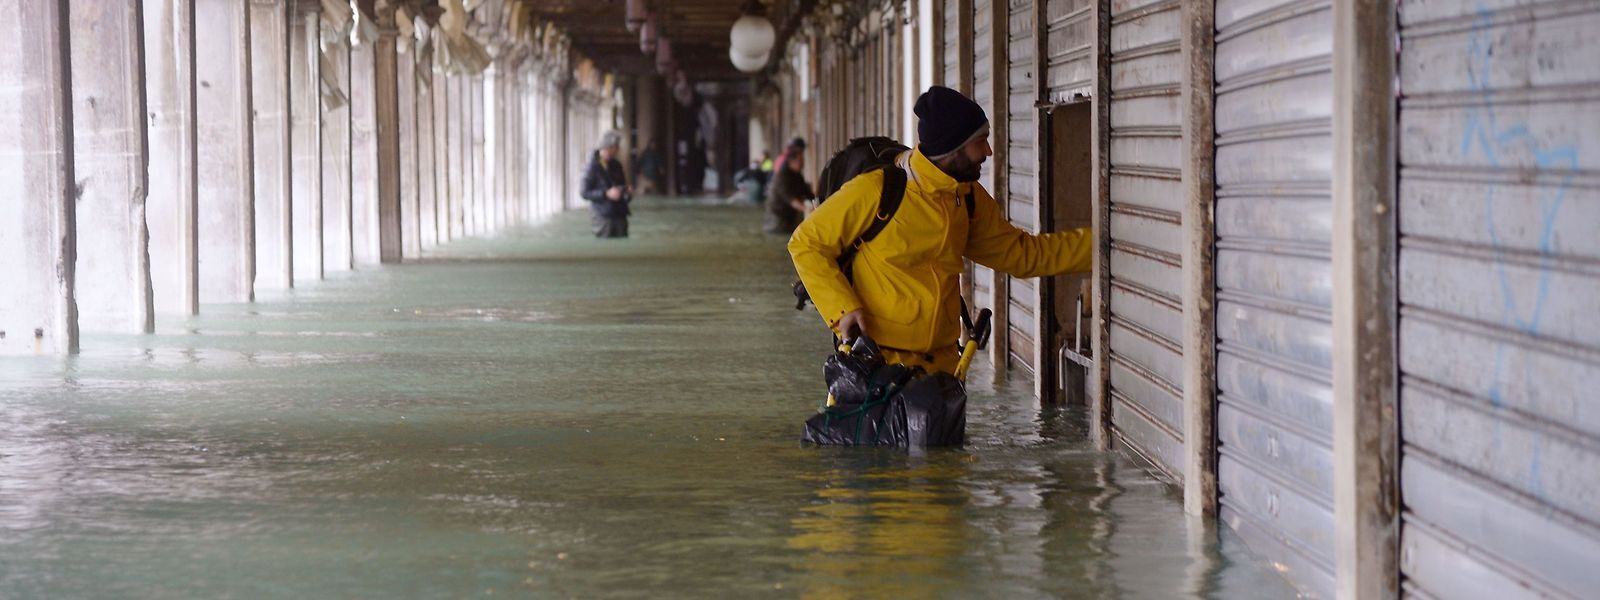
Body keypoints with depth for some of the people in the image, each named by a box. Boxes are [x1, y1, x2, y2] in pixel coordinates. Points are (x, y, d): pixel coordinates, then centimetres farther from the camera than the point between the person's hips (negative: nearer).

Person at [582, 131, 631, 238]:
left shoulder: (616, 165, 10)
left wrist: (627, 191, 0)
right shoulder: (594, 167, -9)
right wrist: (606, 194, -22)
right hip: (603, 216, -6)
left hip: (619, 214, 6)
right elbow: (585, 193, -11)